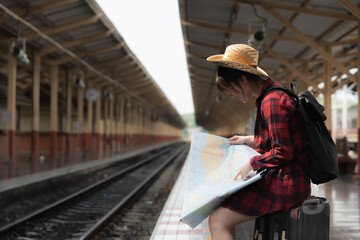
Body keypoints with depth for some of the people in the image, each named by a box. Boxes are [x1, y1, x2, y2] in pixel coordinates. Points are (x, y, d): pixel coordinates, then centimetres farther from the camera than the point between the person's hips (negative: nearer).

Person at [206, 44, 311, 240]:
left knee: (218, 221, -16)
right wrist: (248, 140, 22)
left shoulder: (272, 102, -20)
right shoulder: (274, 95, 12)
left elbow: (283, 153, -23)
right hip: (284, 178, 11)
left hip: (284, 184, -11)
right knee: (222, 200, 23)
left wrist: (252, 164, -11)